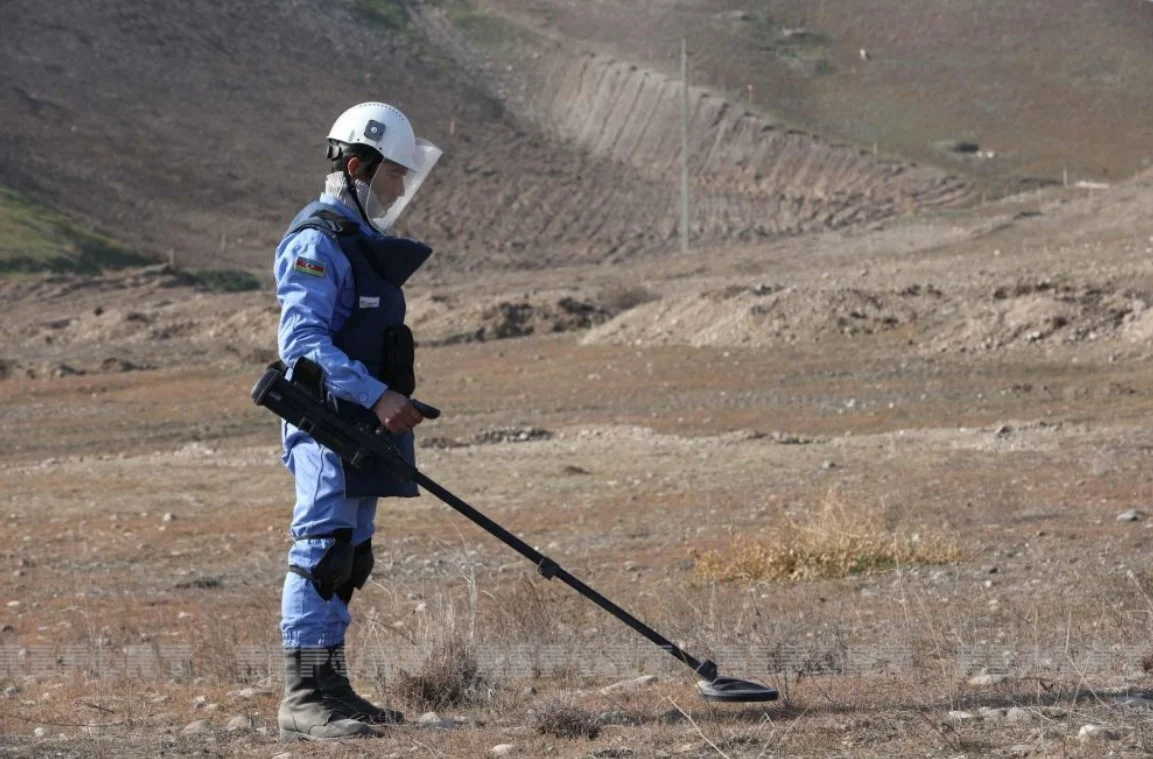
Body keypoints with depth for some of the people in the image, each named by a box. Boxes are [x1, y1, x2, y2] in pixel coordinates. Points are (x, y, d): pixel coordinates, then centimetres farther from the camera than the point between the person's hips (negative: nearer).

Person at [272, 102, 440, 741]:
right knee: (322, 550, -11)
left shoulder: (363, 242, 20)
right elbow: (302, 340, -22)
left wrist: (392, 402, 21)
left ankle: (329, 687, 19)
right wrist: (376, 396, -27)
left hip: (365, 426, 10)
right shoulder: (318, 242, -13)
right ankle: (304, 697, -12)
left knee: (349, 560, 12)